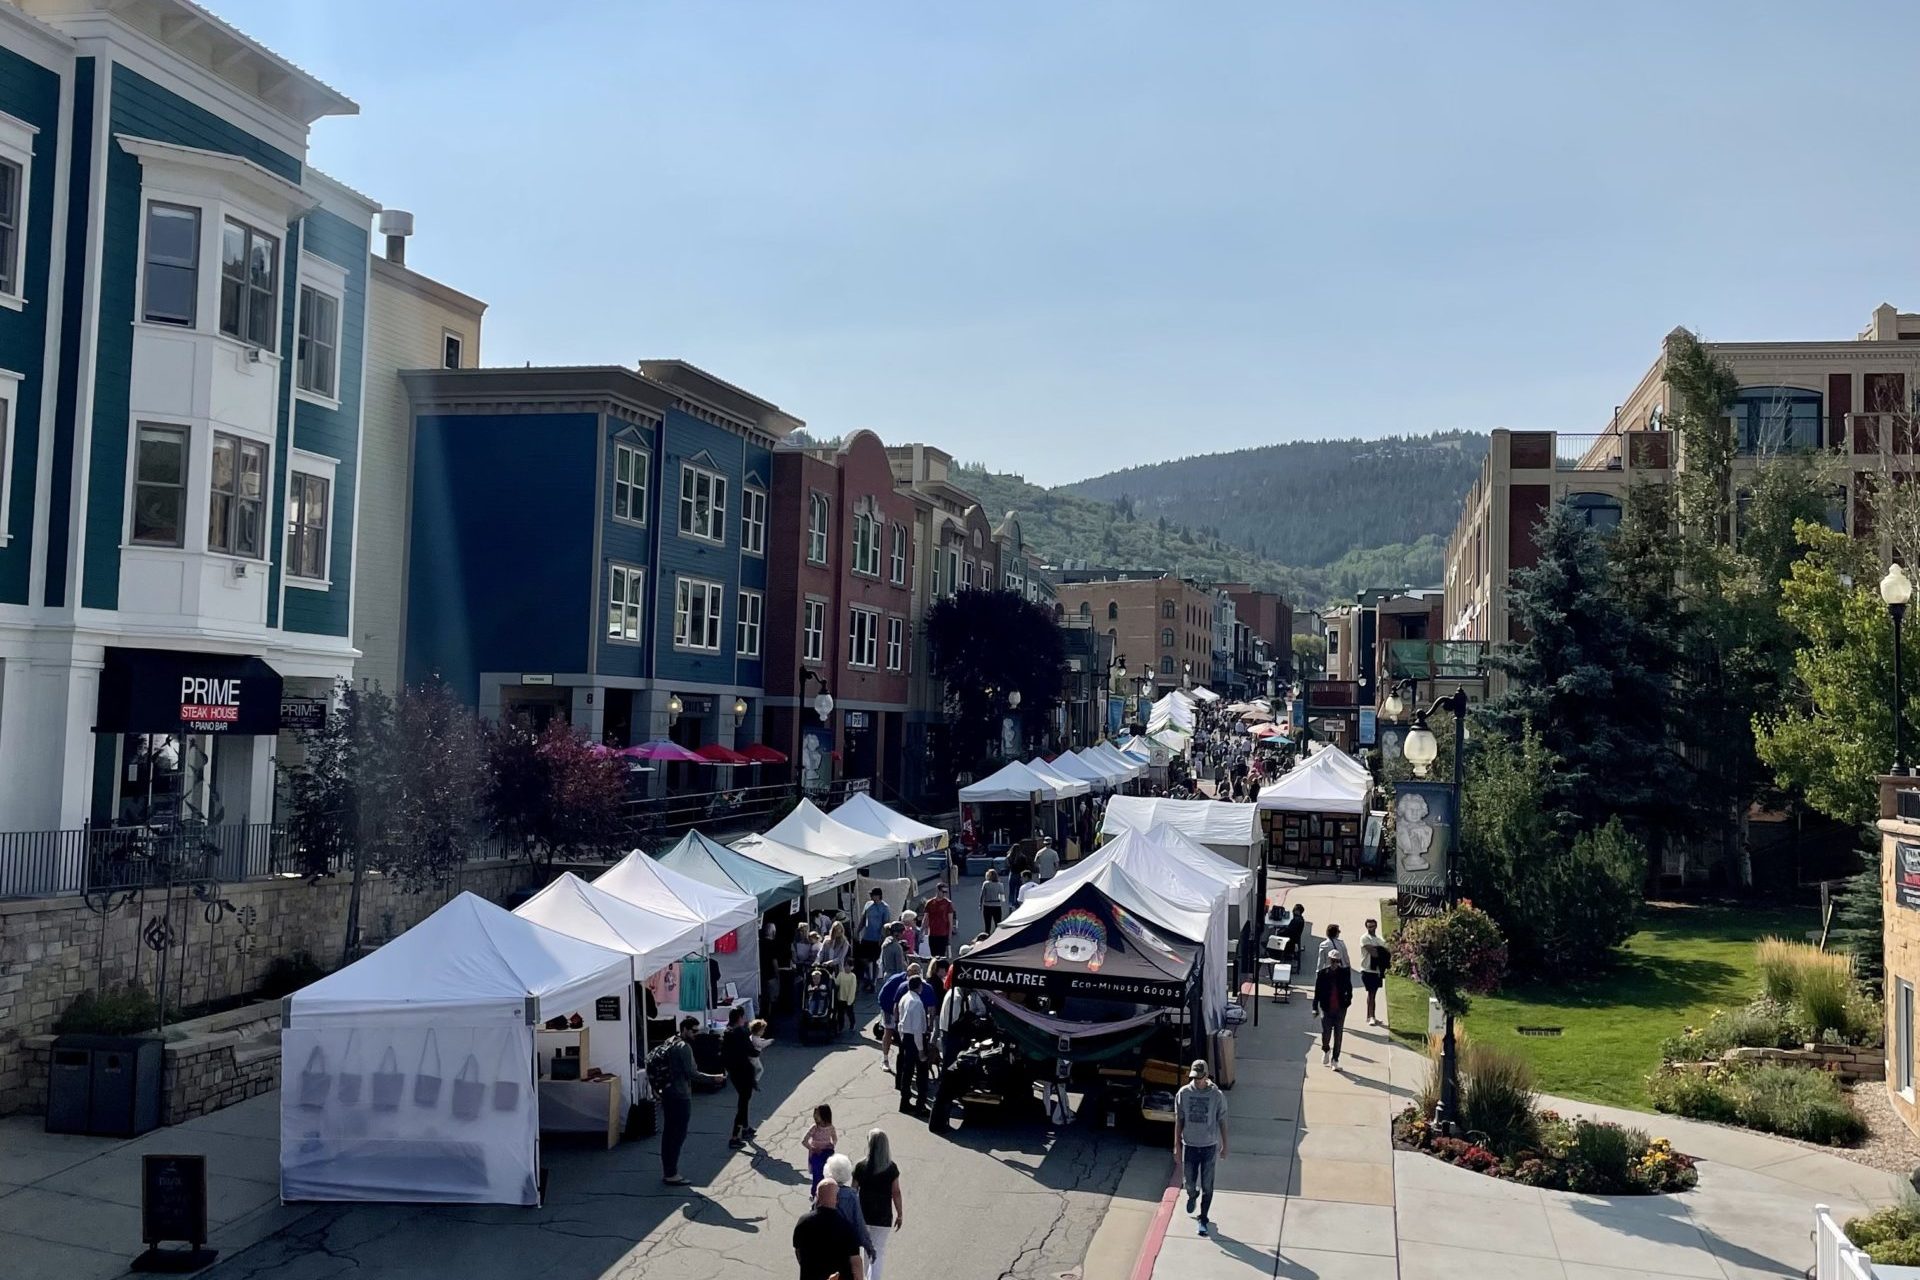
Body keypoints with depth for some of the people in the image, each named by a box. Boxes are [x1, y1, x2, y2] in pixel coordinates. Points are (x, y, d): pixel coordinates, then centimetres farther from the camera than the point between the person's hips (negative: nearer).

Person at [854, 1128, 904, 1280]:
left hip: (863, 1215, 2)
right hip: (883, 1217, -2)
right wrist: (900, 1214, 5)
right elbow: (896, 1193, -7)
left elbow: (853, 1192, -5)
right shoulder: (891, 1168, -12)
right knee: (879, 1252, 7)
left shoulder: (861, 1167, -10)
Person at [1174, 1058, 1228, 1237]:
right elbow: (1179, 1121, -1)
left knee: (1207, 1186, 5)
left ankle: (1203, 1219, 21)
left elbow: (1222, 1121, 0)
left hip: (1209, 1147, -1)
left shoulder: (1217, 1095, -11)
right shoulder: (1183, 1093, -8)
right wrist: (1177, 1146, -1)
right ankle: (1192, 1195, 46)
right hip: (1189, 1146, 1)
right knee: (1189, 1183, 11)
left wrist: (1225, 1145, 7)